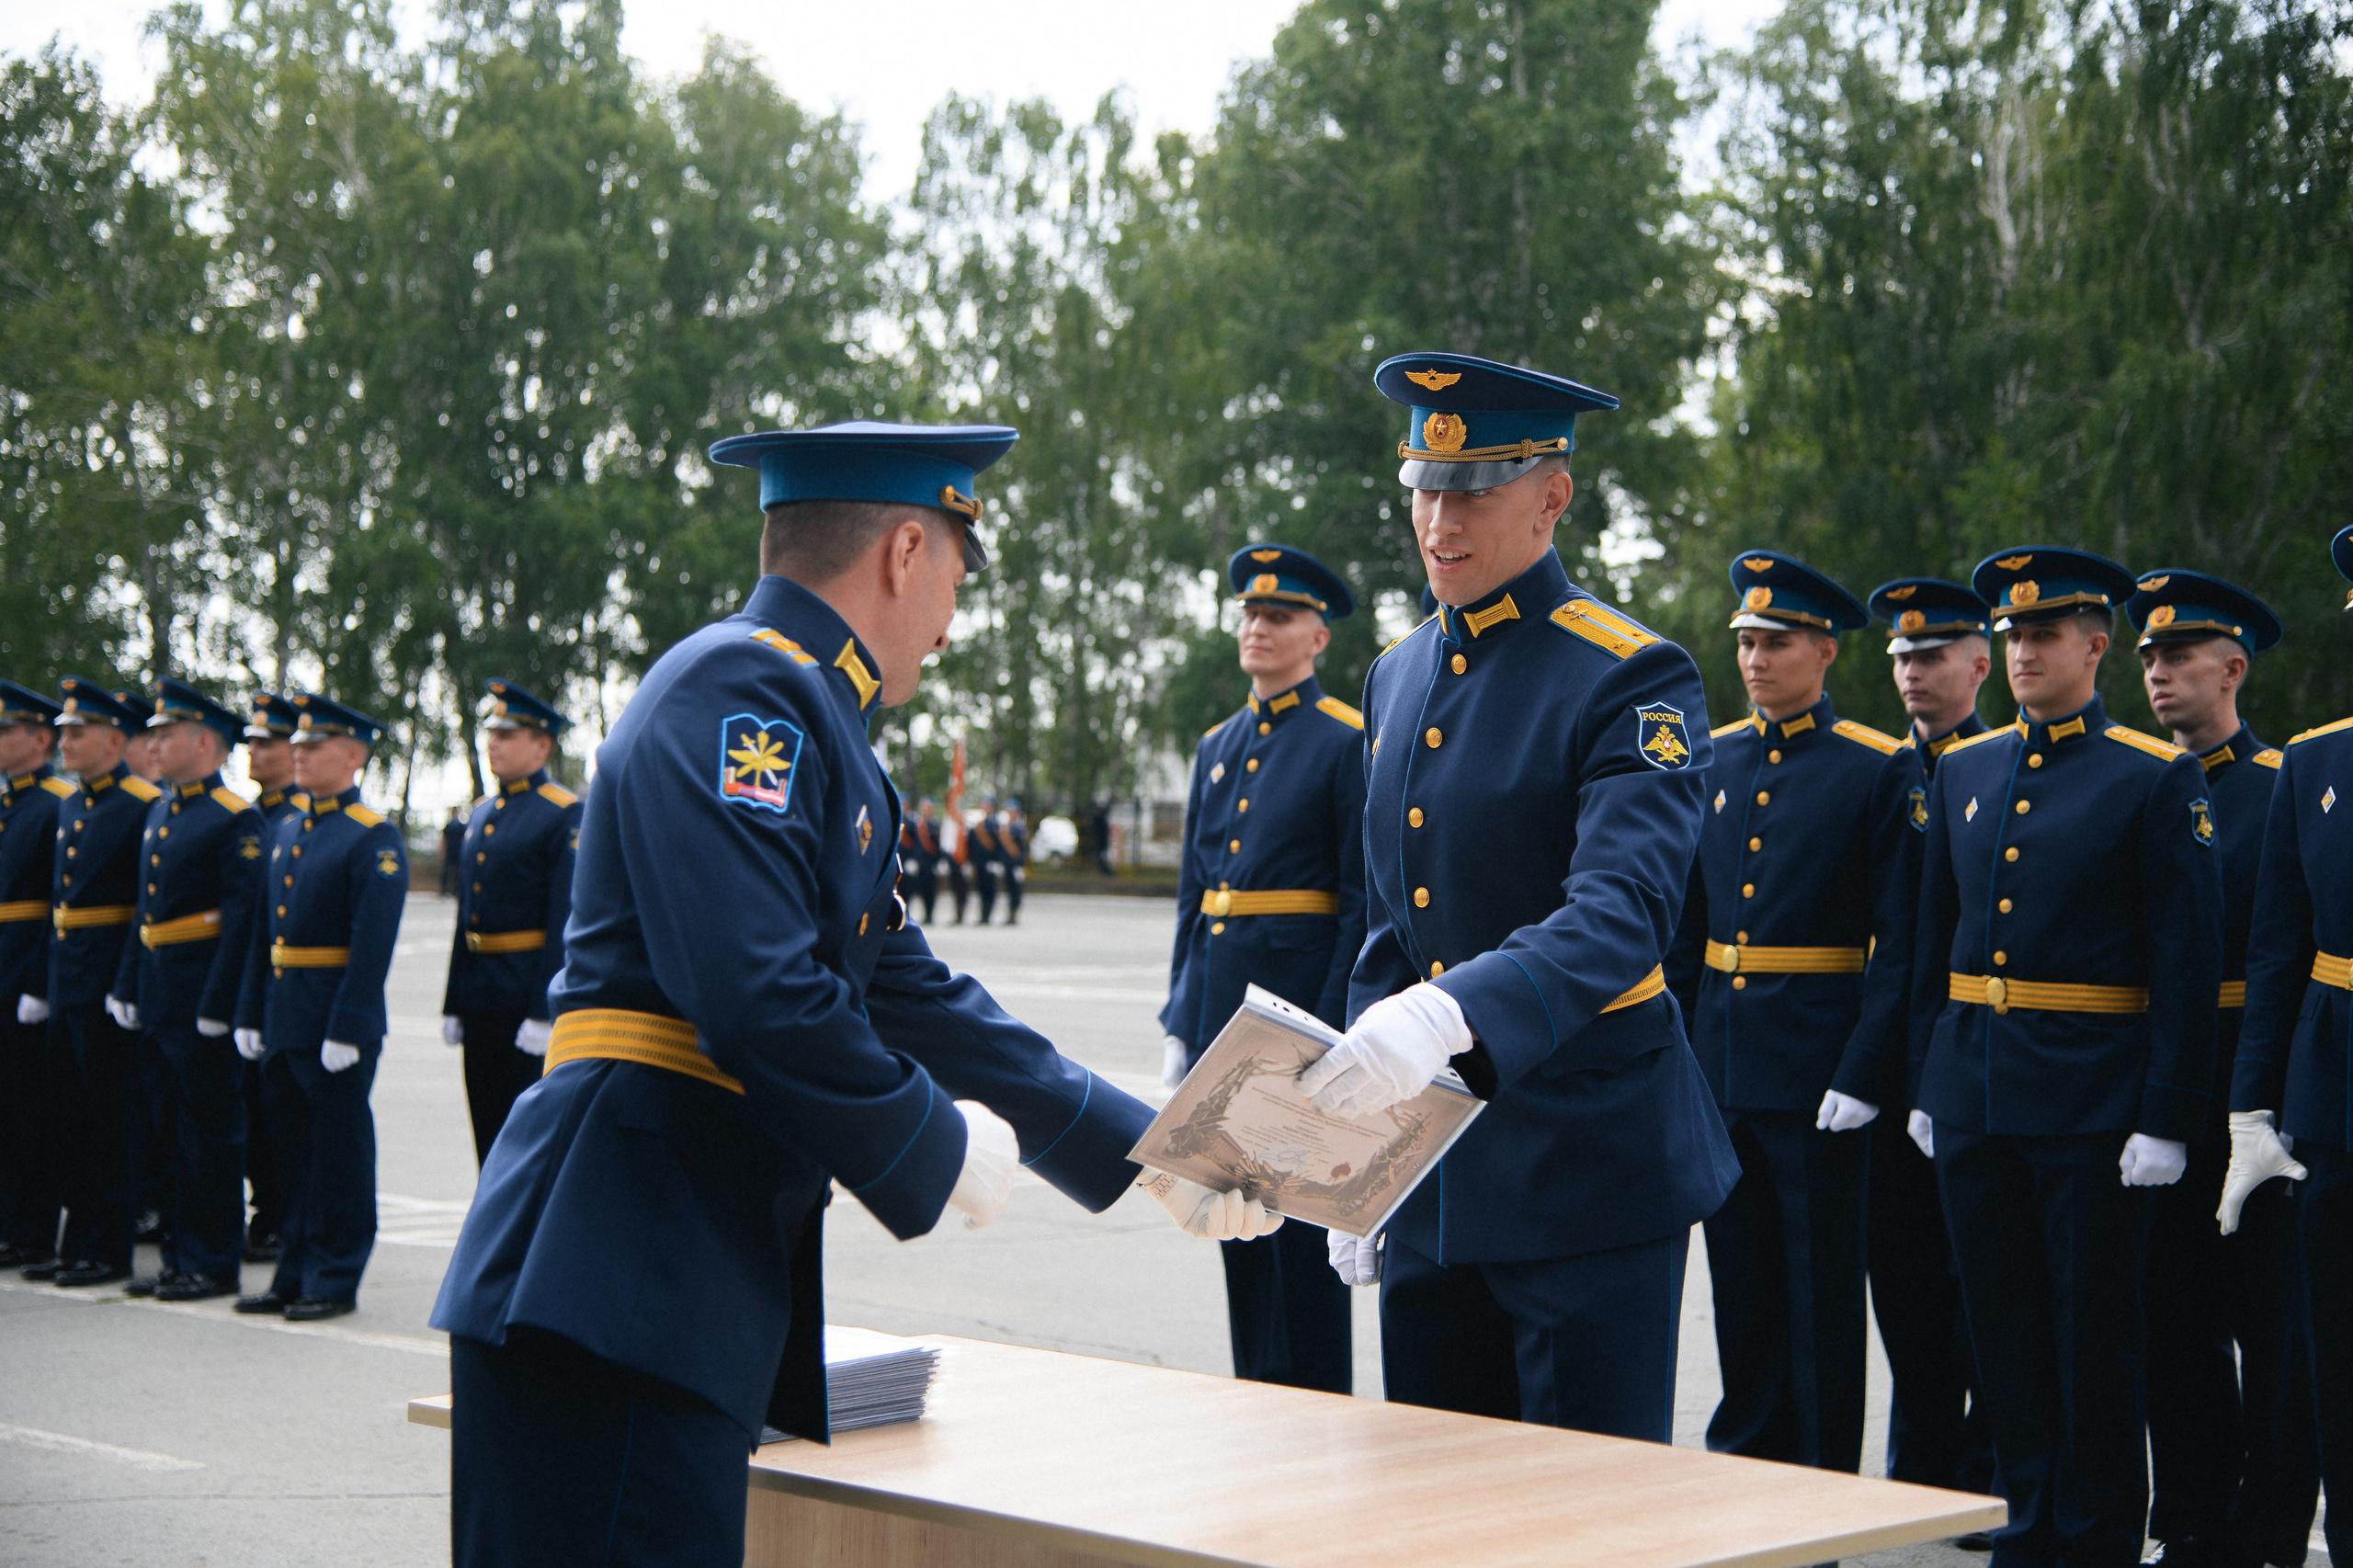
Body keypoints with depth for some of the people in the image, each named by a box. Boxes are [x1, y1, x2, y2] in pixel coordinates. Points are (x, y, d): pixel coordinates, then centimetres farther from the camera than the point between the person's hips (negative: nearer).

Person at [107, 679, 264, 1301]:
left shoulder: (235, 820, -13)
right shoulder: (159, 812, 14)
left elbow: (241, 921, -17)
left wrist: (217, 1008, -20)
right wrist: (127, 986, 15)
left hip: (201, 998, -9)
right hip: (159, 1003, 9)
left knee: (212, 1132, -1)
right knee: (176, 1132, 13)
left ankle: (215, 1263, 6)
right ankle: (182, 1256, 21)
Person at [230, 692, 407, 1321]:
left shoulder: (374, 839, -11)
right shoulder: (286, 833, 14)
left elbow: (373, 943, -17)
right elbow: (263, 931, 17)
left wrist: (346, 1029, -21)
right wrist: (250, 1013, 12)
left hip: (335, 1022, -8)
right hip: (283, 1023, 8)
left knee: (339, 1155, 1)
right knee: (295, 1152, 13)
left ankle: (334, 1281, 8)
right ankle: (294, 1276, 21)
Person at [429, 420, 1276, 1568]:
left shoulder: (808, 716, 23)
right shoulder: (742, 691, -9)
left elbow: (905, 993, 26)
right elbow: (757, 994, -21)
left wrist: (1148, 1155, 26)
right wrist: (939, 1145, -6)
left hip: (702, 1286, 10)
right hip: (615, 1280, -10)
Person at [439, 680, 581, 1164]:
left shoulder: (565, 816, -9)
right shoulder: (481, 813, 15)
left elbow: (565, 922, -15)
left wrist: (545, 1011, -20)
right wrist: (454, 1004, 15)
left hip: (527, 997, -8)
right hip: (481, 1001, 8)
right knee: (489, 1136, 11)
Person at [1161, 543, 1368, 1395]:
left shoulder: (1347, 741, -6)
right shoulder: (1218, 746, 14)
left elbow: (1364, 901, -10)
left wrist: (1332, 1029, -16)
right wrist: (1179, 1020, 12)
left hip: (1300, 990, -7)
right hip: (1220, 1004, 7)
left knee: (1304, 1213, -1)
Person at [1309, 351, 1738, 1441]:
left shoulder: (1632, 679, -10)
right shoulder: (1397, 678, 12)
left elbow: (1624, 914, -25)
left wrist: (1451, 1015, -42)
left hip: (1589, 1159, -6)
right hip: (1430, 1176, 7)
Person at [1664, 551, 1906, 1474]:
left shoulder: (1875, 771, -6)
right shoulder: (1712, 760, 10)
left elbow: (1902, 943, -10)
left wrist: (1866, 1076, -15)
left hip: (1817, 1071, -5)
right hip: (1720, 1065, 5)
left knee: (1820, 1277, 3)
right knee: (1738, 1271, 13)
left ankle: (1823, 1476, 12)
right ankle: (1746, 1456, 24)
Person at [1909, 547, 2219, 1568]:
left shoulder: (2158, 778, -5)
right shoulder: (1963, 770, 11)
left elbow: (2189, 964, -8)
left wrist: (2167, 1119, -13)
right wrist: (1923, 1085, 12)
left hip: (2093, 1097, -5)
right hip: (1972, 1090, 5)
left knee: (2095, 1330, 3)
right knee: (2003, 1327, 11)